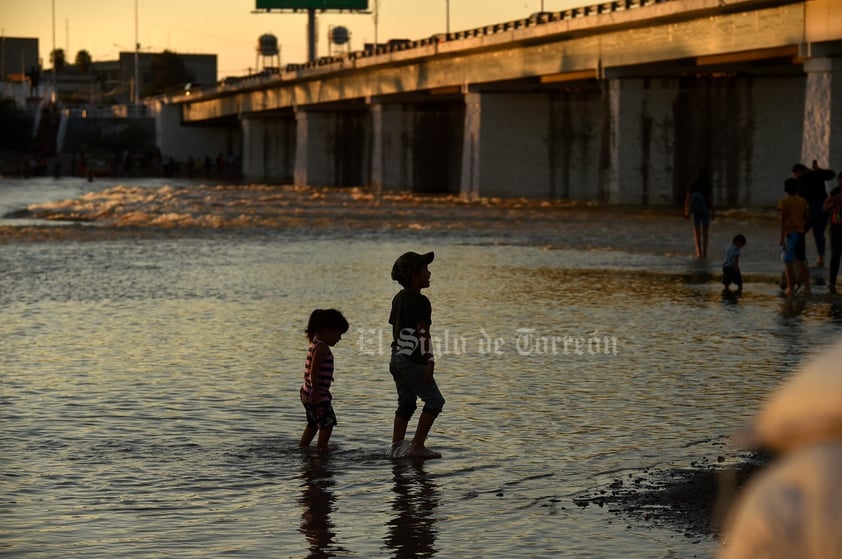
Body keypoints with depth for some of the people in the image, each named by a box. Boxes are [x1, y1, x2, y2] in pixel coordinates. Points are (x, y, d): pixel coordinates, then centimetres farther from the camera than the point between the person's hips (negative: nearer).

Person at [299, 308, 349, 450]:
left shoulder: (315, 345, 14)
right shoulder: (321, 347, -17)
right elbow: (313, 371, -23)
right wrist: (316, 391, -24)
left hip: (307, 393, 10)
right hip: (317, 395, -10)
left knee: (313, 424, 21)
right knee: (328, 422, -5)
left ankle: (302, 447, 29)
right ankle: (322, 449, -4)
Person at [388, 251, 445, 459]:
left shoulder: (398, 298, 13)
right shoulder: (420, 301, -15)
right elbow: (423, 333, -20)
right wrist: (430, 360, -19)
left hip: (397, 358, 9)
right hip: (413, 361, -9)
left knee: (406, 403, 16)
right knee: (434, 400, -5)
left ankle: (396, 446, 16)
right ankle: (417, 445, -8)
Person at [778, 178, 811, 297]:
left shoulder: (784, 202, -8)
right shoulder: (803, 201, 6)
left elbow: (783, 219, -14)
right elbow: (807, 218, 10)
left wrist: (782, 237, -14)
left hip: (789, 233, -5)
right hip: (800, 233, 5)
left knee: (788, 262, 0)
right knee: (801, 262, 16)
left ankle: (790, 288, -2)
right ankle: (807, 286, 15)